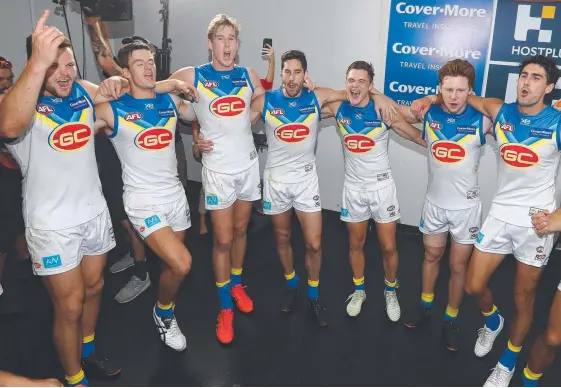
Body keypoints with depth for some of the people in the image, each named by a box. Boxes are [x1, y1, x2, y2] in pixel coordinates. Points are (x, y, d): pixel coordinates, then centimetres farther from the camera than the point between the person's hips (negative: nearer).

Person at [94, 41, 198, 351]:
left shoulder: (170, 102, 4)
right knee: (181, 264, -18)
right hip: (143, 200, -5)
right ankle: (162, 314, 14)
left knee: (173, 265, 15)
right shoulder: (112, 110, -10)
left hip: (175, 194, 5)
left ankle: (167, 316, 42)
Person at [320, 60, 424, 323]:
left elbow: (420, 137, -7)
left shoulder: (383, 111, -14)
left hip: (381, 185, -2)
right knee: (356, 244, 14)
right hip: (353, 186, 2)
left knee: (388, 247, 5)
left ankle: (390, 292, 30)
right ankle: (359, 291, 36)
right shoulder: (337, 109, -5)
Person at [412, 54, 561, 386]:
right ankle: (493, 321, 43)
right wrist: (433, 99, -4)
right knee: (475, 286, 7)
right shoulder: (500, 112, -1)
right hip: (500, 214, 3)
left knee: (524, 299, 10)